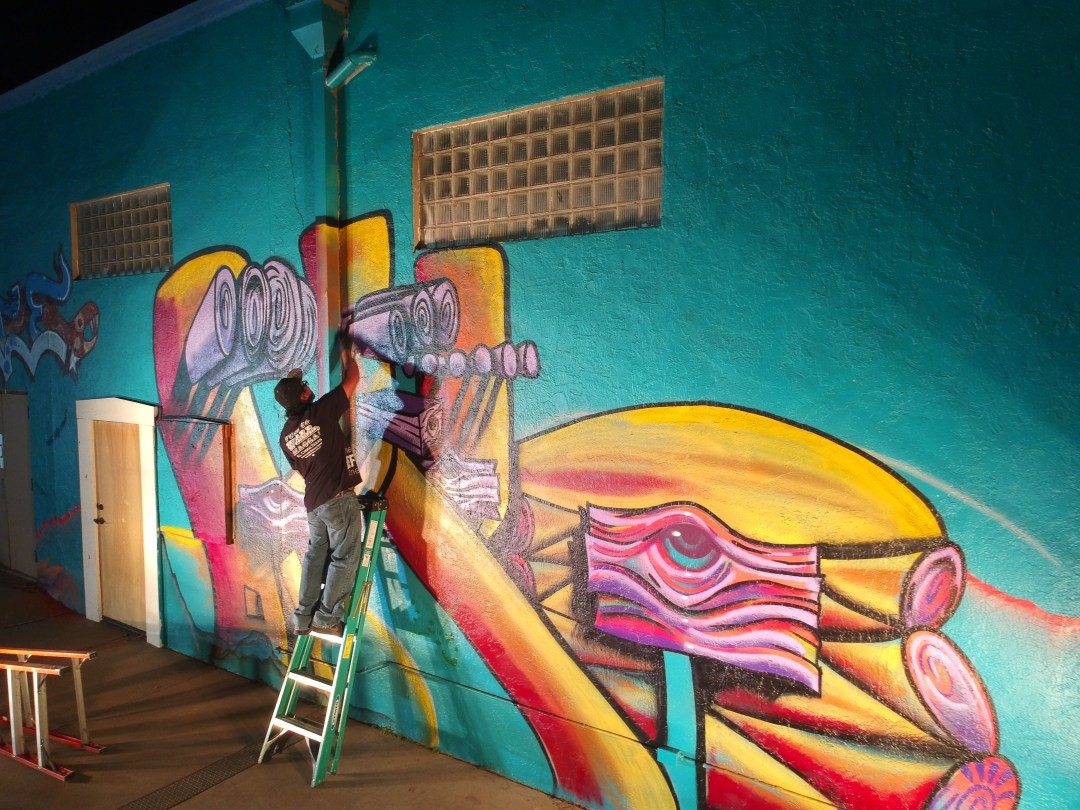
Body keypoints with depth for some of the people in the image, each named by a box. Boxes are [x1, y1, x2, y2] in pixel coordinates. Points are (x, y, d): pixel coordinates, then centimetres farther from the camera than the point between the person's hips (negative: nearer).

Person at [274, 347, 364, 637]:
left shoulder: (286, 435, 8)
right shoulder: (320, 412, -12)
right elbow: (352, 379, -4)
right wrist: (346, 355, 14)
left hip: (313, 502, 7)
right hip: (339, 499, -7)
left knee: (316, 556, 15)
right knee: (344, 558, 1)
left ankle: (304, 617, 18)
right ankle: (327, 618, 3)